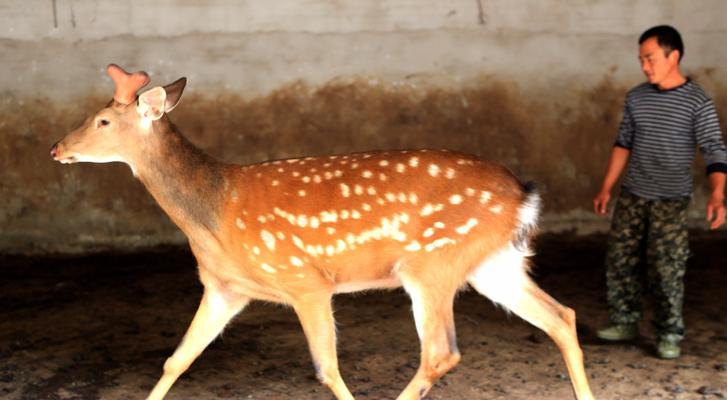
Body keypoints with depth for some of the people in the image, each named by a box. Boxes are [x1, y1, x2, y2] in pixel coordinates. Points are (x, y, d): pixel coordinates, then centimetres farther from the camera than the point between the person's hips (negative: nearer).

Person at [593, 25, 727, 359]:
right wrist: (606, 188, 12)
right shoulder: (636, 98, 5)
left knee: (666, 268, -5)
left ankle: (670, 335, 7)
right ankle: (625, 323, 21)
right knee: (620, 260, 7)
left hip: (671, 200, -5)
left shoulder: (697, 102, -9)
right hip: (632, 195, 5)